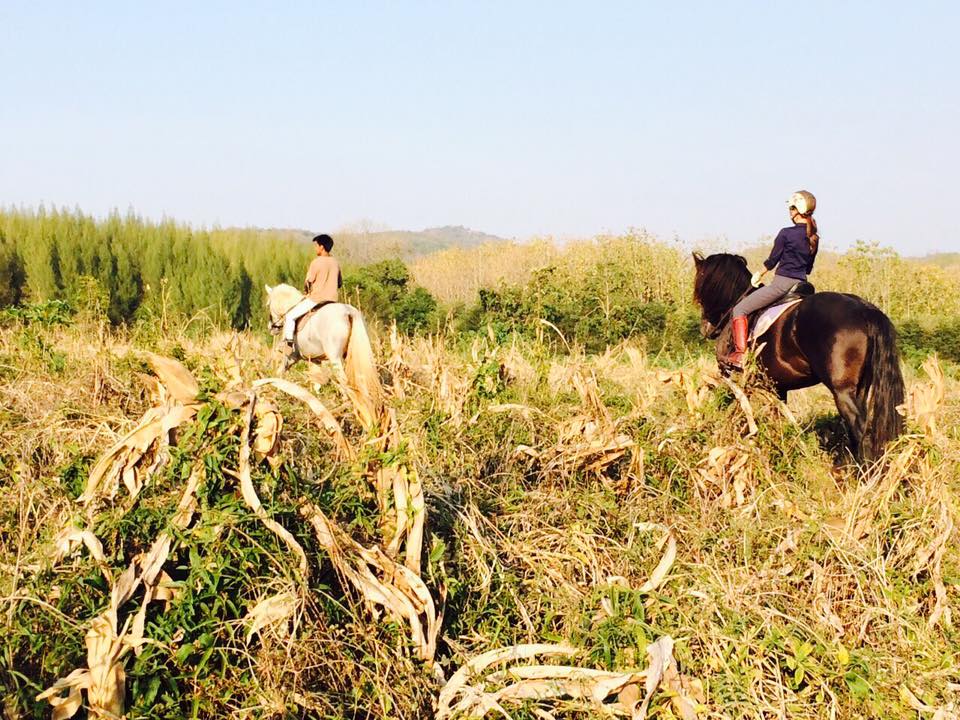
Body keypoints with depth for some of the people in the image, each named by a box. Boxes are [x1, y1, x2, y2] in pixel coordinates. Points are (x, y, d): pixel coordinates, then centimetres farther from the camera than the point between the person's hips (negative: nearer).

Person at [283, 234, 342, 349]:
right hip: (332, 300, 6)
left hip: (315, 299, -6)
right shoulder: (335, 262, 8)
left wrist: (306, 291, 11)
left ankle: (289, 341, -6)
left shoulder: (316, 262, -12)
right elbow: (340, 284, 15)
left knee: (290, 316, 1)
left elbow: (308, 282, -9)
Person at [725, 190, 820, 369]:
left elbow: (772, 261, -4)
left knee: (740, 309, -3)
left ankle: (739, 354, -14)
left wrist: (758, 274, 13)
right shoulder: (814, 238, 9)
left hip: (782, 283, -7)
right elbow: (809, 268, 16)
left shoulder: (786, 233, -12)